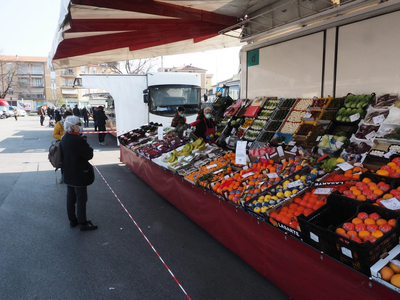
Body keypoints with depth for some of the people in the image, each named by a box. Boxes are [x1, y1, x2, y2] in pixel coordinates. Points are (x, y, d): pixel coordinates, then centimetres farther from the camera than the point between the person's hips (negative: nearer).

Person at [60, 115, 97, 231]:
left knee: (70, 197, 17)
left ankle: (72, 220, 30)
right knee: (81, 199, 2)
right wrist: (90, 149, -2)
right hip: (78, 175, -9)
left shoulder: (64, 138, 4)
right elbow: (89, 155, -19)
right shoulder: (78, 140, -24)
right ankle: (83, 223, 12)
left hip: (68, 173, 9)